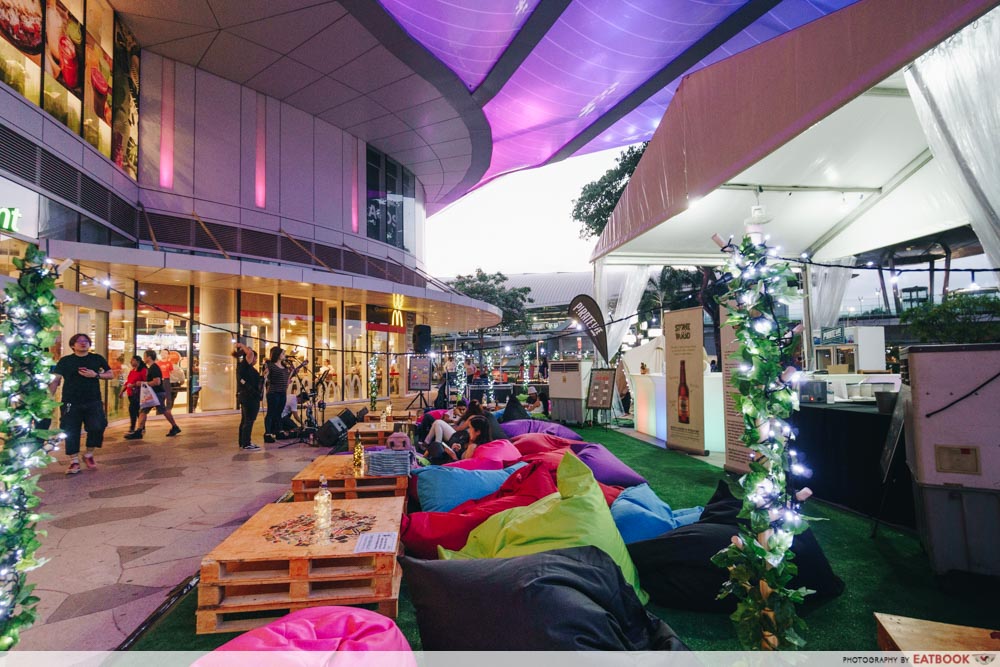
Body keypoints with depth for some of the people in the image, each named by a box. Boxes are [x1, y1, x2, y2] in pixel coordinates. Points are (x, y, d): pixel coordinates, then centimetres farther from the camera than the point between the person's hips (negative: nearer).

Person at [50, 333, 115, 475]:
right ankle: (74, 461, 12)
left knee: (97, 427, -12)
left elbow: (111, 374, 10)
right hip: (71, 403, 0)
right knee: (71, 432, 1)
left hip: (93, 402, 1)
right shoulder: (65, 361, 3)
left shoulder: (97, 359, 7)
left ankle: (89, 455, 11)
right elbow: (55, 380, 1)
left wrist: (96, 375, -8)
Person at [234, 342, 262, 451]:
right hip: (250, 397, -10)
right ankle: (246, 445, -5)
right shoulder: (245, 365, -15)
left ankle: (243, 442, 23)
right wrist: (242, 346, -16)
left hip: (245, 396, 10)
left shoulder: (242, 366, 12)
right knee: (249, 421, -7)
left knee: (245, 420, 16)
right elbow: (250, 353, -28)